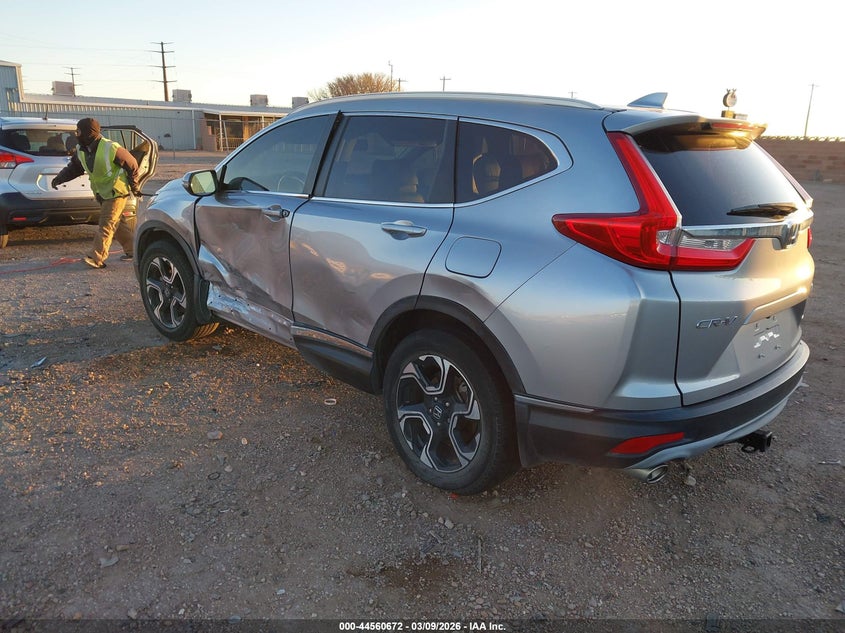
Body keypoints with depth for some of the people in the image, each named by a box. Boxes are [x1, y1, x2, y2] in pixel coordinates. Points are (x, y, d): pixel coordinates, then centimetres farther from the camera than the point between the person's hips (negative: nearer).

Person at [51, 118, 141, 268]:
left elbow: (132, 164, -11)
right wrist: (59, 178, -6)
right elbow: (73, 168, 11)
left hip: (117, 192, -8)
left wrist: (134, 186, -4)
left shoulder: (111, 149, -21)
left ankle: (97, 257, -16)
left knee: (106, 224, -12)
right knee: (117, 223, 13)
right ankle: (132, 250, 26)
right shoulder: (81, 152, 1)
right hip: (102, 193, 8)